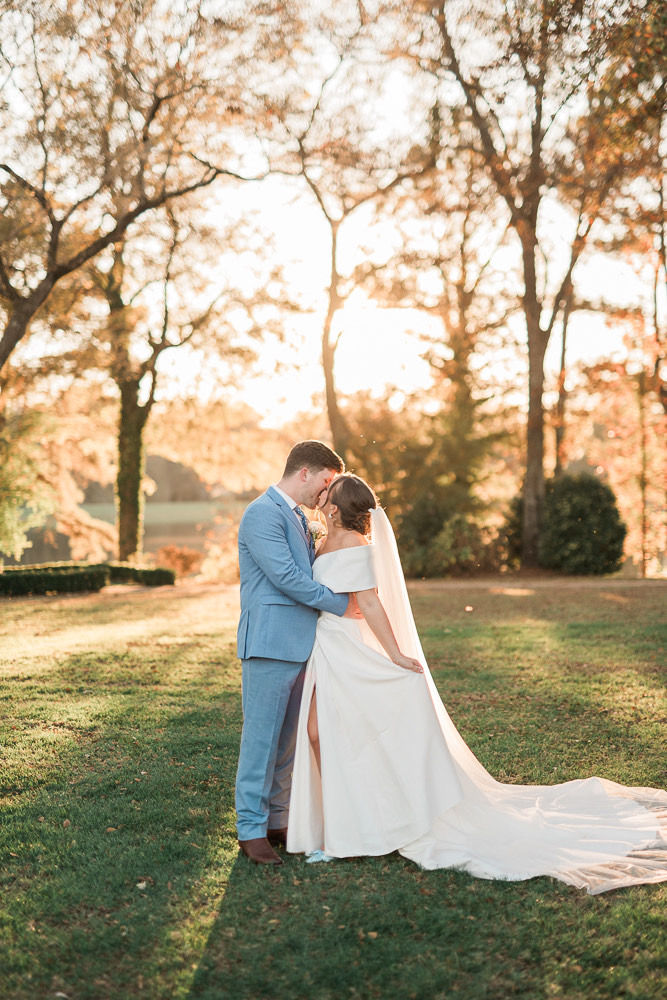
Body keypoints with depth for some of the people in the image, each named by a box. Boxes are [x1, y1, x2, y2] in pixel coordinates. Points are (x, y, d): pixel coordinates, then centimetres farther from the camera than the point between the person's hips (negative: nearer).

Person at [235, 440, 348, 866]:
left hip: (299, 645, 9)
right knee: (262, 737, -3)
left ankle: (277, 820, 21)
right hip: (270, 643, -9)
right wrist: (340, 604, -13)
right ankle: (251, 829, 5)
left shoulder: (298, 518, 19)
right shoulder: (263, 514, -12)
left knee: (287, 739, 13)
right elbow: (286, 577, -19)